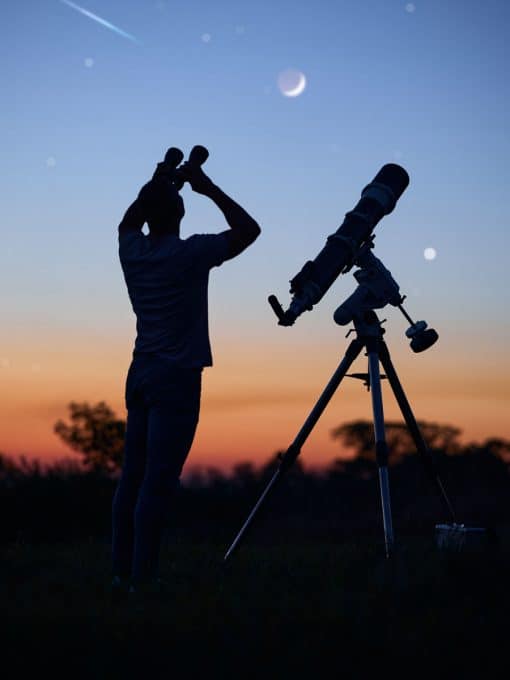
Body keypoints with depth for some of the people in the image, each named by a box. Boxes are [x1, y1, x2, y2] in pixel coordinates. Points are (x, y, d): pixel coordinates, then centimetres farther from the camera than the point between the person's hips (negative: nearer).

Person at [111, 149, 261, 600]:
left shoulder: (132, 251, 6)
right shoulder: (189, 254, -11)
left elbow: (128, 222, 30)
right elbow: (248, 229, -3)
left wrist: (155, 185, 25)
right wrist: (208, 189, 0)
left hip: (141, 375, 7)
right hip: (176, 378, -7)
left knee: (133, 476, 7)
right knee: (159, 480, -9)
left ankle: (123, 573, 8)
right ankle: (143, 579, -10)